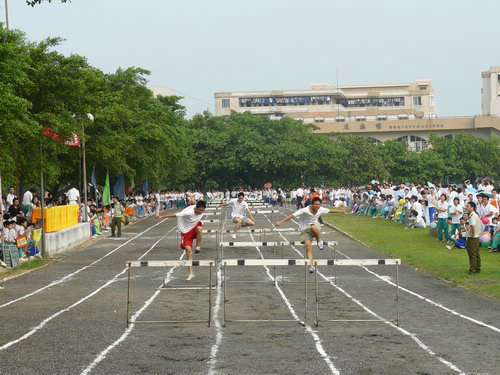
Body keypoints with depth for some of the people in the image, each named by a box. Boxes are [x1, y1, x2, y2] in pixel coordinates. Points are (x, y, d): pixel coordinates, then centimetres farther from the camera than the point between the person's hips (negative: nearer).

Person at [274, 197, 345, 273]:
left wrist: (340, 211, 21)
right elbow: (292, 215, -26)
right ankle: (311, 265, -12)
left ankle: (319, 241, -9)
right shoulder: (305, 211, -23)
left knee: (313, 227, -36)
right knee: (308, 245, -18)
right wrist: (281, 222, -33)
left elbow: (330, 210, 10)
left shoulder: (321, 210, -10)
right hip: (305, 230, -1)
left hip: (315, 226, 1)